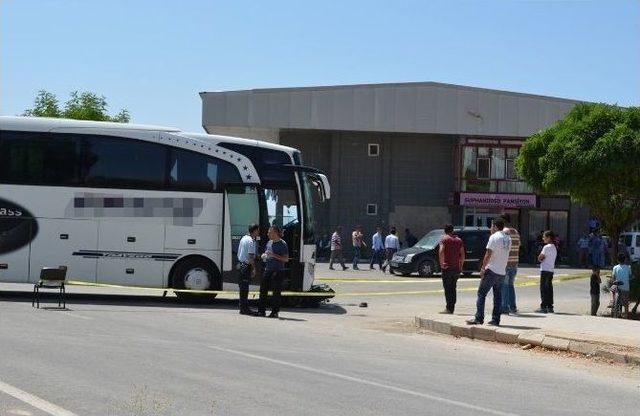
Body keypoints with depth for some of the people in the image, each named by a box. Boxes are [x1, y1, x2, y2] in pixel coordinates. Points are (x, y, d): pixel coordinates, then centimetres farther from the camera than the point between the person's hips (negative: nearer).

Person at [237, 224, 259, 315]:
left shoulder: (244, 238, 14)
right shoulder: (251, 241, -15)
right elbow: (251, 256, -19)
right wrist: (254, 269, -15)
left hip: (240, 264, 9)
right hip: (246, 265, -9)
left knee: (243, 287, 12)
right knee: (244, 288, -6)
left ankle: (244, 307, 17)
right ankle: (244, 308, -4)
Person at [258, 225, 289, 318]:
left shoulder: (282, 244, -7)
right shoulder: (269, 242, 13)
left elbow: (286, 259, -11)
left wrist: (274, 255, -20)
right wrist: (264, 255, 4)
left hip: (277, 271, -7)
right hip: (267, 269, 7)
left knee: (276, 292, -3)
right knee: (263, 290, 6)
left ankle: (275, 311, 3)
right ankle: (261, 310, 12)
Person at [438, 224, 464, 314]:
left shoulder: (444, 239, -4)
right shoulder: (458, 240, 12)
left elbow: (441, 251, -18)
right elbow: (462, 254, 10)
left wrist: (441, 263, -11)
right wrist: (461, 266, 15)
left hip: (447, 267, -5)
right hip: (457, 268, 5)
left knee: (447, 288, -3)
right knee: (453, 288, 14)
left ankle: (449, 308, -9)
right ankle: (452, 308, 14)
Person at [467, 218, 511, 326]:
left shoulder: (494, 237, -11)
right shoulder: (508, 239, 11)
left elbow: (488, 254, -14)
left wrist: (483, 268, -10)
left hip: (492, 270, -7)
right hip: (502, 271, 7)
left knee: (481, 293, -2)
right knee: (498, 295, 10)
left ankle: (479, 318, -6)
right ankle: (495, 320, 8)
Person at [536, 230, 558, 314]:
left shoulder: (546, 247, -13)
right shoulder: (554, 247, 16)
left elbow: (539, 258, -11)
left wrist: (541, 259, 7)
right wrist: (543, 259, 2)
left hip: (545, 270, -9)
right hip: (551, 270, 9)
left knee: (544, 289, -6)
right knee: (549, 289, 10)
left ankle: (543, 307, -7)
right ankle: (550, 307, 11)